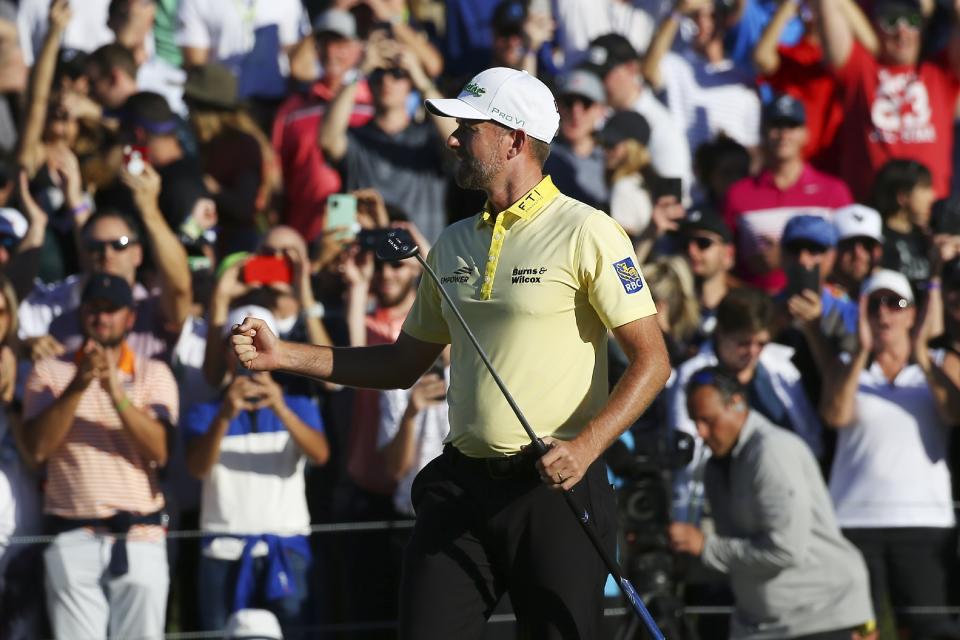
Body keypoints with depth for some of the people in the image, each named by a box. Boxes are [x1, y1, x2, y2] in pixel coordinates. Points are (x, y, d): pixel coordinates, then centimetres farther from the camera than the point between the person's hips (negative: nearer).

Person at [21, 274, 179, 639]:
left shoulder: (154, 375, 8)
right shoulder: (50, 372, 7)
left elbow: (158, 451, -7)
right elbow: (37, 448, -6)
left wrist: (116, 391, -19)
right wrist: (77, 387, -15)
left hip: (139, 536, 0)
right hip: (72, 537, 0)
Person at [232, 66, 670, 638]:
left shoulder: (586, 233, -6)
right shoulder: (454, 245, 14)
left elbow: (651, 360, -9)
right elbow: (405, 365, 22)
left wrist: (584, 447, -22)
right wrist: (283, 355, 15)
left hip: (555, 487, -6)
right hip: (461, 484, 6)